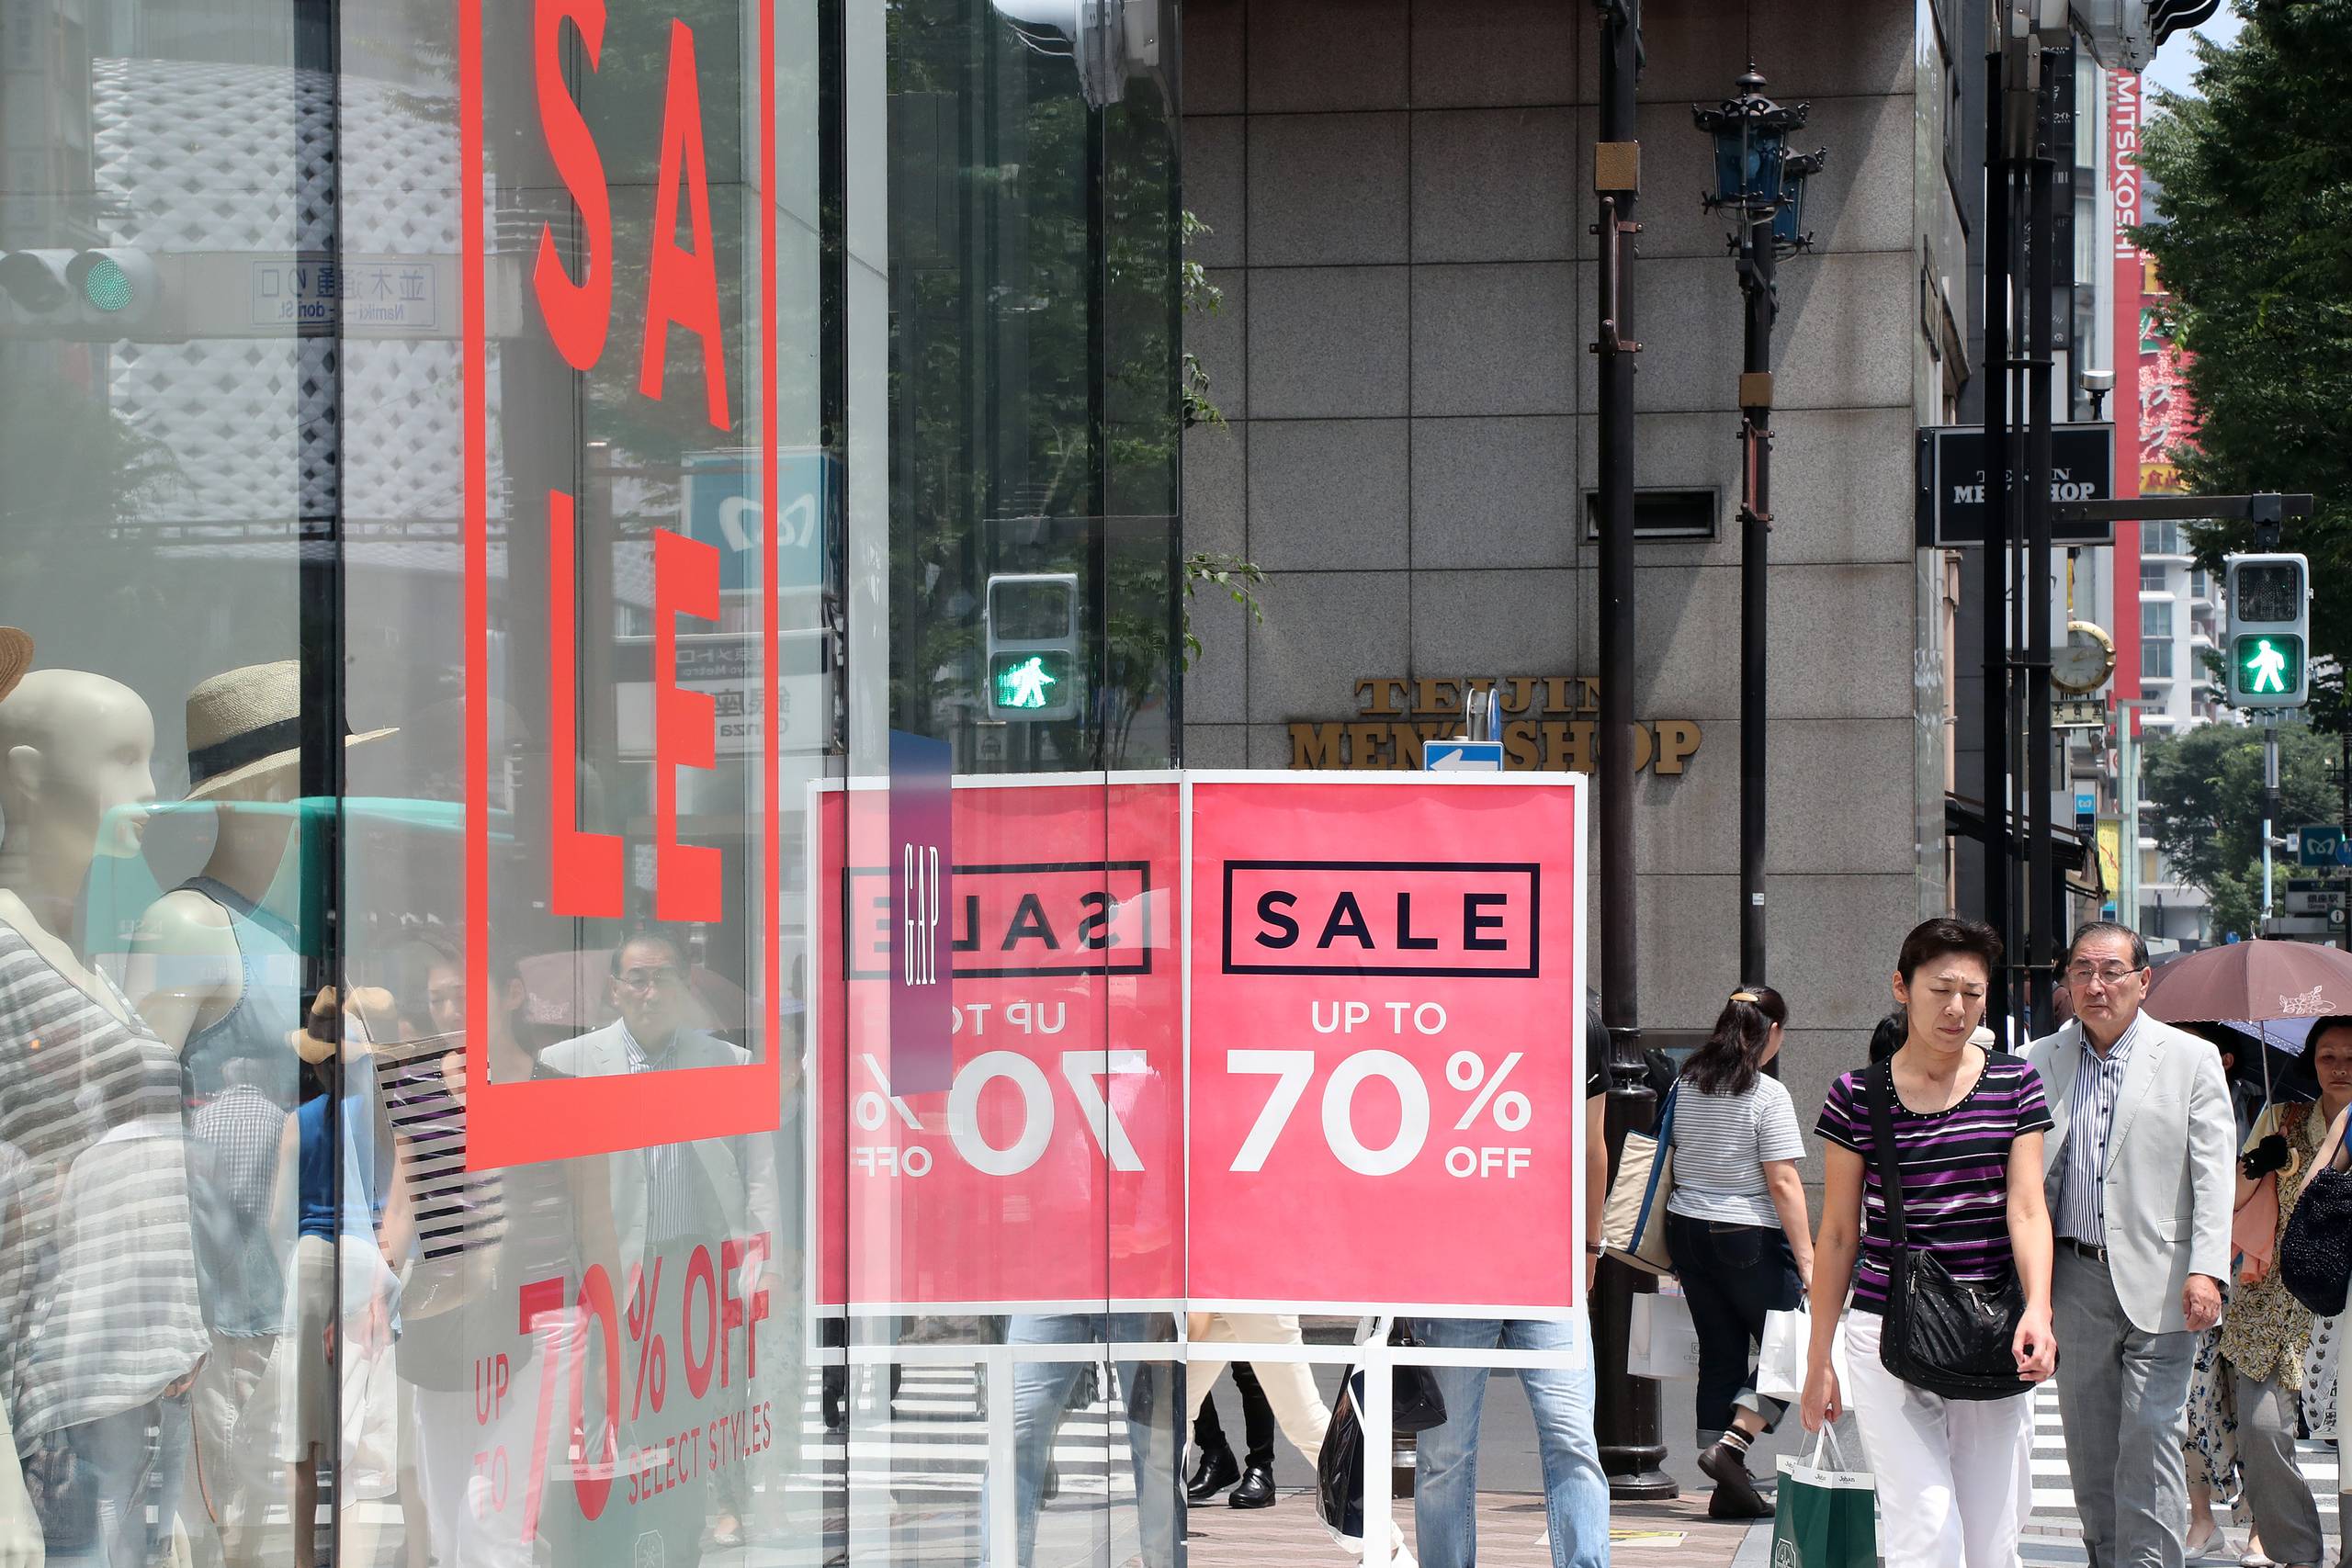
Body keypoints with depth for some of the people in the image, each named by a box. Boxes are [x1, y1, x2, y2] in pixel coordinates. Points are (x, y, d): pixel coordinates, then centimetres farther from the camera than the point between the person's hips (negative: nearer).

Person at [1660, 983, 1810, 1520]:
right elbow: (1783, 1184, -16)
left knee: (1720, 1355, 11)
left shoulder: (1685, 1086, 6)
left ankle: (1730, 1487, 10)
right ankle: (1731, 1442, -10)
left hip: (1685, 1230, 7)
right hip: (1748, 1236, -7)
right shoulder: (1766, 1095, -13)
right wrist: (1808, 1260, -12)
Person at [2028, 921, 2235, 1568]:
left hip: (2158, 1284, -3)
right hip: (2074, 1279, 3)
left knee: (2149, 1439, -8)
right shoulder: (2039, 1061, 8)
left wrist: (2206, 1269, -14)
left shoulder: (2192, 1059, 2)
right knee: (2089, 1444, 8)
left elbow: (2213, 1174, -3)